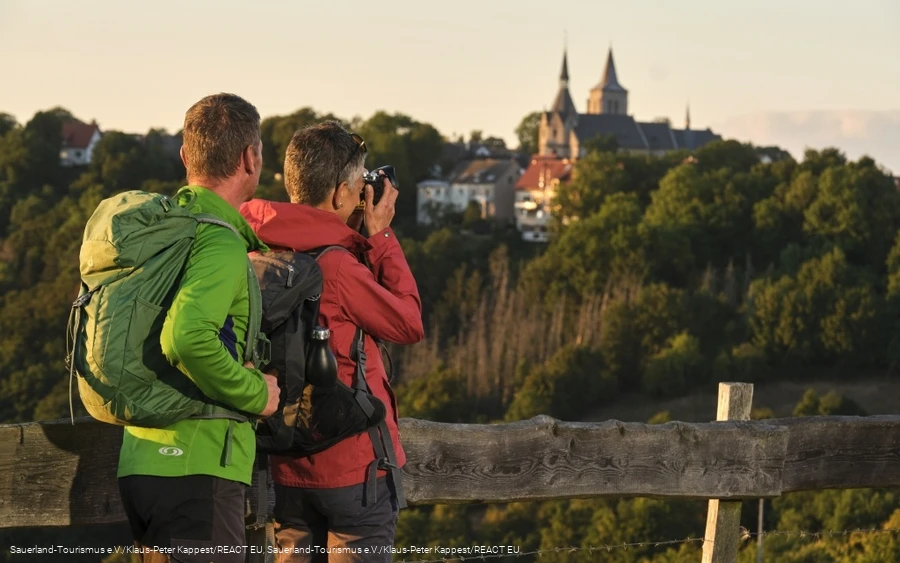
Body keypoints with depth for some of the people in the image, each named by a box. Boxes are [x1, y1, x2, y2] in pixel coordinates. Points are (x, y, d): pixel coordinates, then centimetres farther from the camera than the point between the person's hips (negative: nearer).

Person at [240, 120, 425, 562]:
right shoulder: (335, 265, -20)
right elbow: (410, 325, -10)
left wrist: (366, 241, 9)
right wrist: (381, 236, -5)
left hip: (285, 469, 7)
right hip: (354, 466, -7)